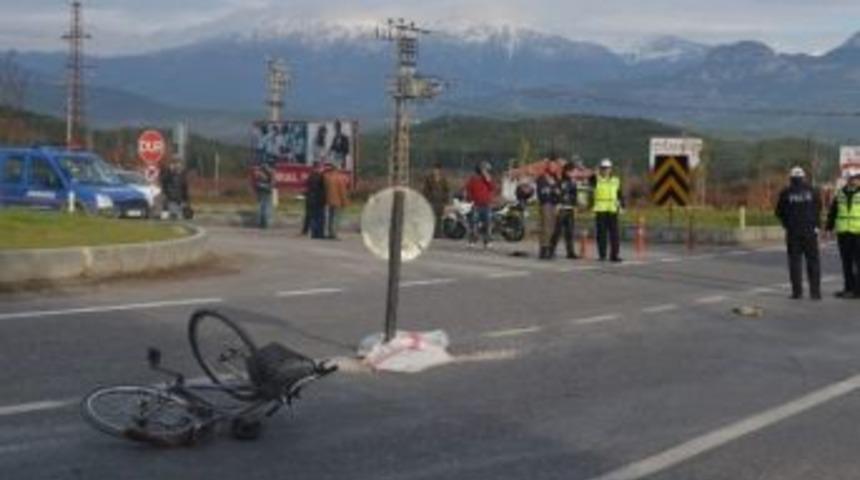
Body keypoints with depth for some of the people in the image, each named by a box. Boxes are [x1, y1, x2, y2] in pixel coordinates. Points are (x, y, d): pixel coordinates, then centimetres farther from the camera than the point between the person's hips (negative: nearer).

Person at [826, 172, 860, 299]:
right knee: (846, 263, 9)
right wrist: (829, 228, 14)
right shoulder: (841, 194, 12)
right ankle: (849, 288, 17)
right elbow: (833, 211, 18)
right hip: (843, 234, 5)